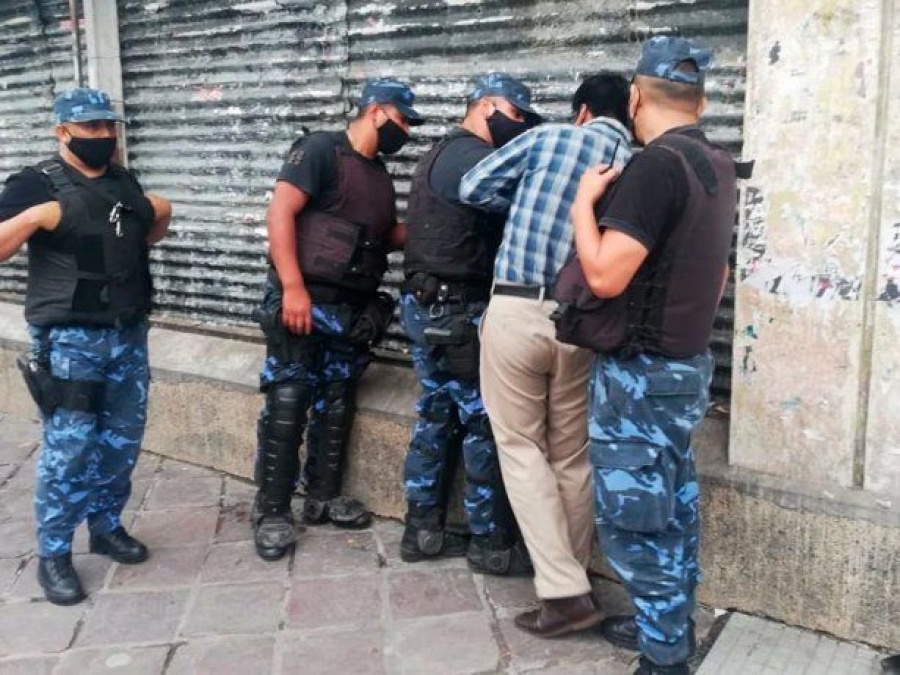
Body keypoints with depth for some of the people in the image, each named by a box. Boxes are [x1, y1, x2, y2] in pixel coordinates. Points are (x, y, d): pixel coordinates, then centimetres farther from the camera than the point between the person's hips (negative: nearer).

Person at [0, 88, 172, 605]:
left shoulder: (124, 181, 13)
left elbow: (147, 238, 28)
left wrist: (162, 215, 10)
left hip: (129, 333, 6)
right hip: (70, 339, -6)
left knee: (123, 439, 12)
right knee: (70, 447, -6)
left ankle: (107, 526, 29)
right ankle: (54, 554, 7)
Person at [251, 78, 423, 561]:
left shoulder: (380, 176, 17)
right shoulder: (321, 150, -7)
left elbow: (389, 235, 26)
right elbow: (280, 213, -16)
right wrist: (293, 287, -24)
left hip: (353, 309, 8)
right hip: (303, 300, -8)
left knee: (336, 406, 12)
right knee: (286, 406, -4)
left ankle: (323, 496, 25)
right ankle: (271, 512, 5)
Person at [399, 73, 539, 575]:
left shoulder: (444, 152, 21)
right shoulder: (472, 156, -13)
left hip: (430, 306, 10)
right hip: (457, 311, -10)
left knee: (438, 416, 13)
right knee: (485, 423, -3)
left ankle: (424, 530, 21)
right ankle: (492, 542, 7)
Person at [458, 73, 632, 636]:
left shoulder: (547, 137, 3)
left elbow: (473, 188, 8)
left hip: (517, 311, -3)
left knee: (521, 447, 8)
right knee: (572, 456, 16)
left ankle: (565, 592, 4)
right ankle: (574, 580, 28)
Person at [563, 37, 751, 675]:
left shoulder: (656, 165, -21)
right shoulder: (717, 167, 8)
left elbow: (605, 276, -25)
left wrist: (583, 201, -12)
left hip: (641, 371, -9)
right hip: (685, 362, 9)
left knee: (633, 517, 0)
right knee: (672, 503, 18)